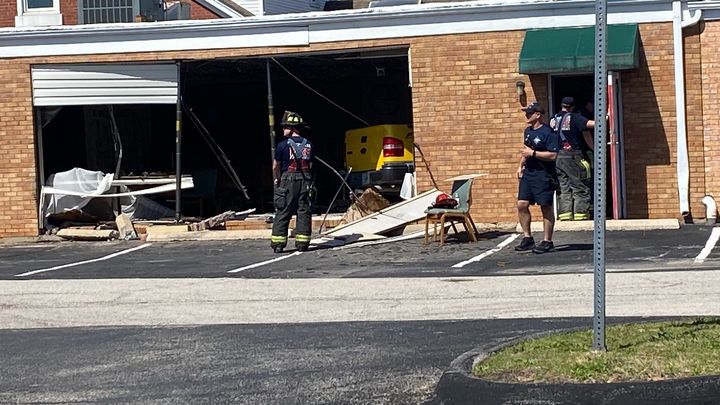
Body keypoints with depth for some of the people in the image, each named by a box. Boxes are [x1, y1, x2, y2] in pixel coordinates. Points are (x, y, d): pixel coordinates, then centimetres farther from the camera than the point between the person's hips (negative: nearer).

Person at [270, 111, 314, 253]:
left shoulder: (283, 145, -6)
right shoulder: (308, 145, 7)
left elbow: (276, 166, 1)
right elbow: (310, 165, 11)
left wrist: (277, 180, 17)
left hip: (288, 180, -4)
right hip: (305, 181, 4)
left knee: (282, 212, 0)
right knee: (304, 212, 6)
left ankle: (278, 243, -1)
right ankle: (302, 243, 4)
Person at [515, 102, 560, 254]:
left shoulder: (548, 133, -13)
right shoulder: (528, 131, 14)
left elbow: (552, 155, -21)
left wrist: (533, 153, -20)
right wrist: (521, 165, 19)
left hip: (543, 174, -8)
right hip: (528, 173, 8)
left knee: (546, 207, -1)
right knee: (522, 205, 2)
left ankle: (547, 241, 5)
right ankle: (527, 238, 12)